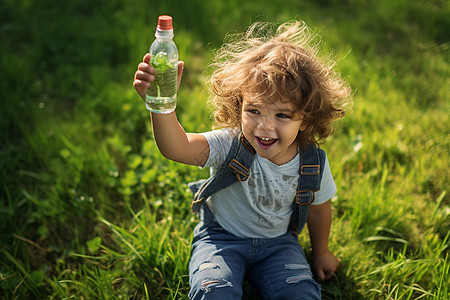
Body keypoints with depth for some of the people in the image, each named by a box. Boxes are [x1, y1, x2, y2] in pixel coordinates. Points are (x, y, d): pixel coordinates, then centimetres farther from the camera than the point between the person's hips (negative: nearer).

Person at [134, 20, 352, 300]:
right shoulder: (229, 145, -26)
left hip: (277, 242, 3)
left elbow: (318, 208, 4)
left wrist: (321, 252, 18)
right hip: (222, 237, -2)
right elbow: (177, 147, -44)